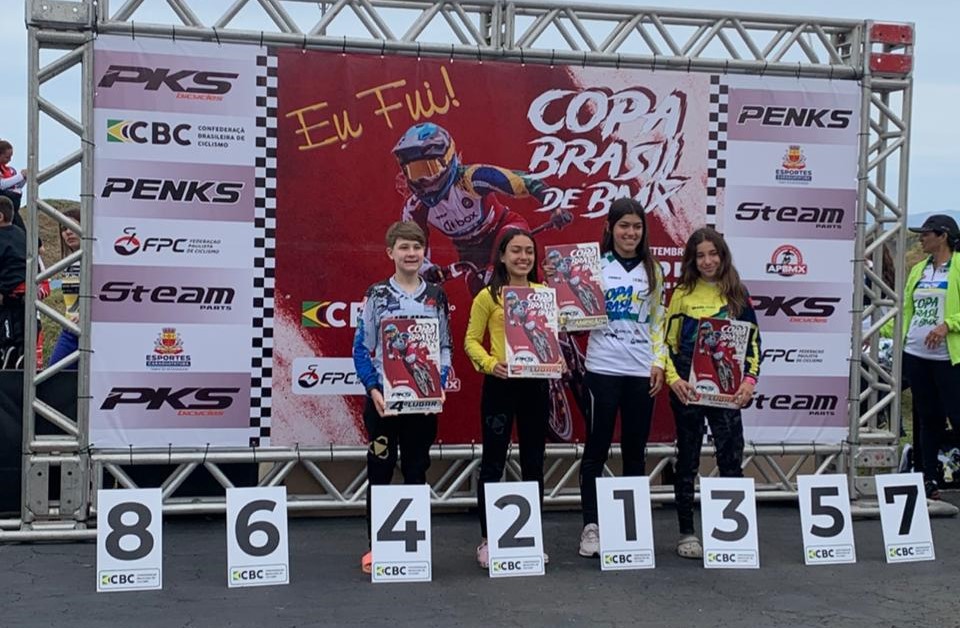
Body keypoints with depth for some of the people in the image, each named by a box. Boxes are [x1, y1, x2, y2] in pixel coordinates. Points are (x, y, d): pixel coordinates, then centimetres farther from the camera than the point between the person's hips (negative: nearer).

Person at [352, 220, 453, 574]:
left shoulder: (436, 297, 6)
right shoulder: (377, 295, -1)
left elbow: (444, 347, 10)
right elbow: (362, 348, -2)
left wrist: (440, 385, -5)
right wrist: (373, 389, -13)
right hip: (383, 397, -2)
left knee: (417, 470, 9)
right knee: (380, 471, 3)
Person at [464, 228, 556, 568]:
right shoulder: (488, 296, -2)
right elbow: (471, 340, -3)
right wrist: (489, 363, -20)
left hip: (536, 384, 4)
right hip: (500, 385, -4)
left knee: (534, 461, 11)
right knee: (493, 462, 3)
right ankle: (486, 540, 12)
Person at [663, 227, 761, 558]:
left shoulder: (738, 294, 6)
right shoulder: (682, 294, 3)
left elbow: (753, 340, 7)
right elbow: (667, 341, 2)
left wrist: (749, 379, -7)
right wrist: (673, 378, -13)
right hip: (687, 390, 0)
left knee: (731, 457, -4)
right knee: (687, 459, 6)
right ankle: (686, 533, 14)